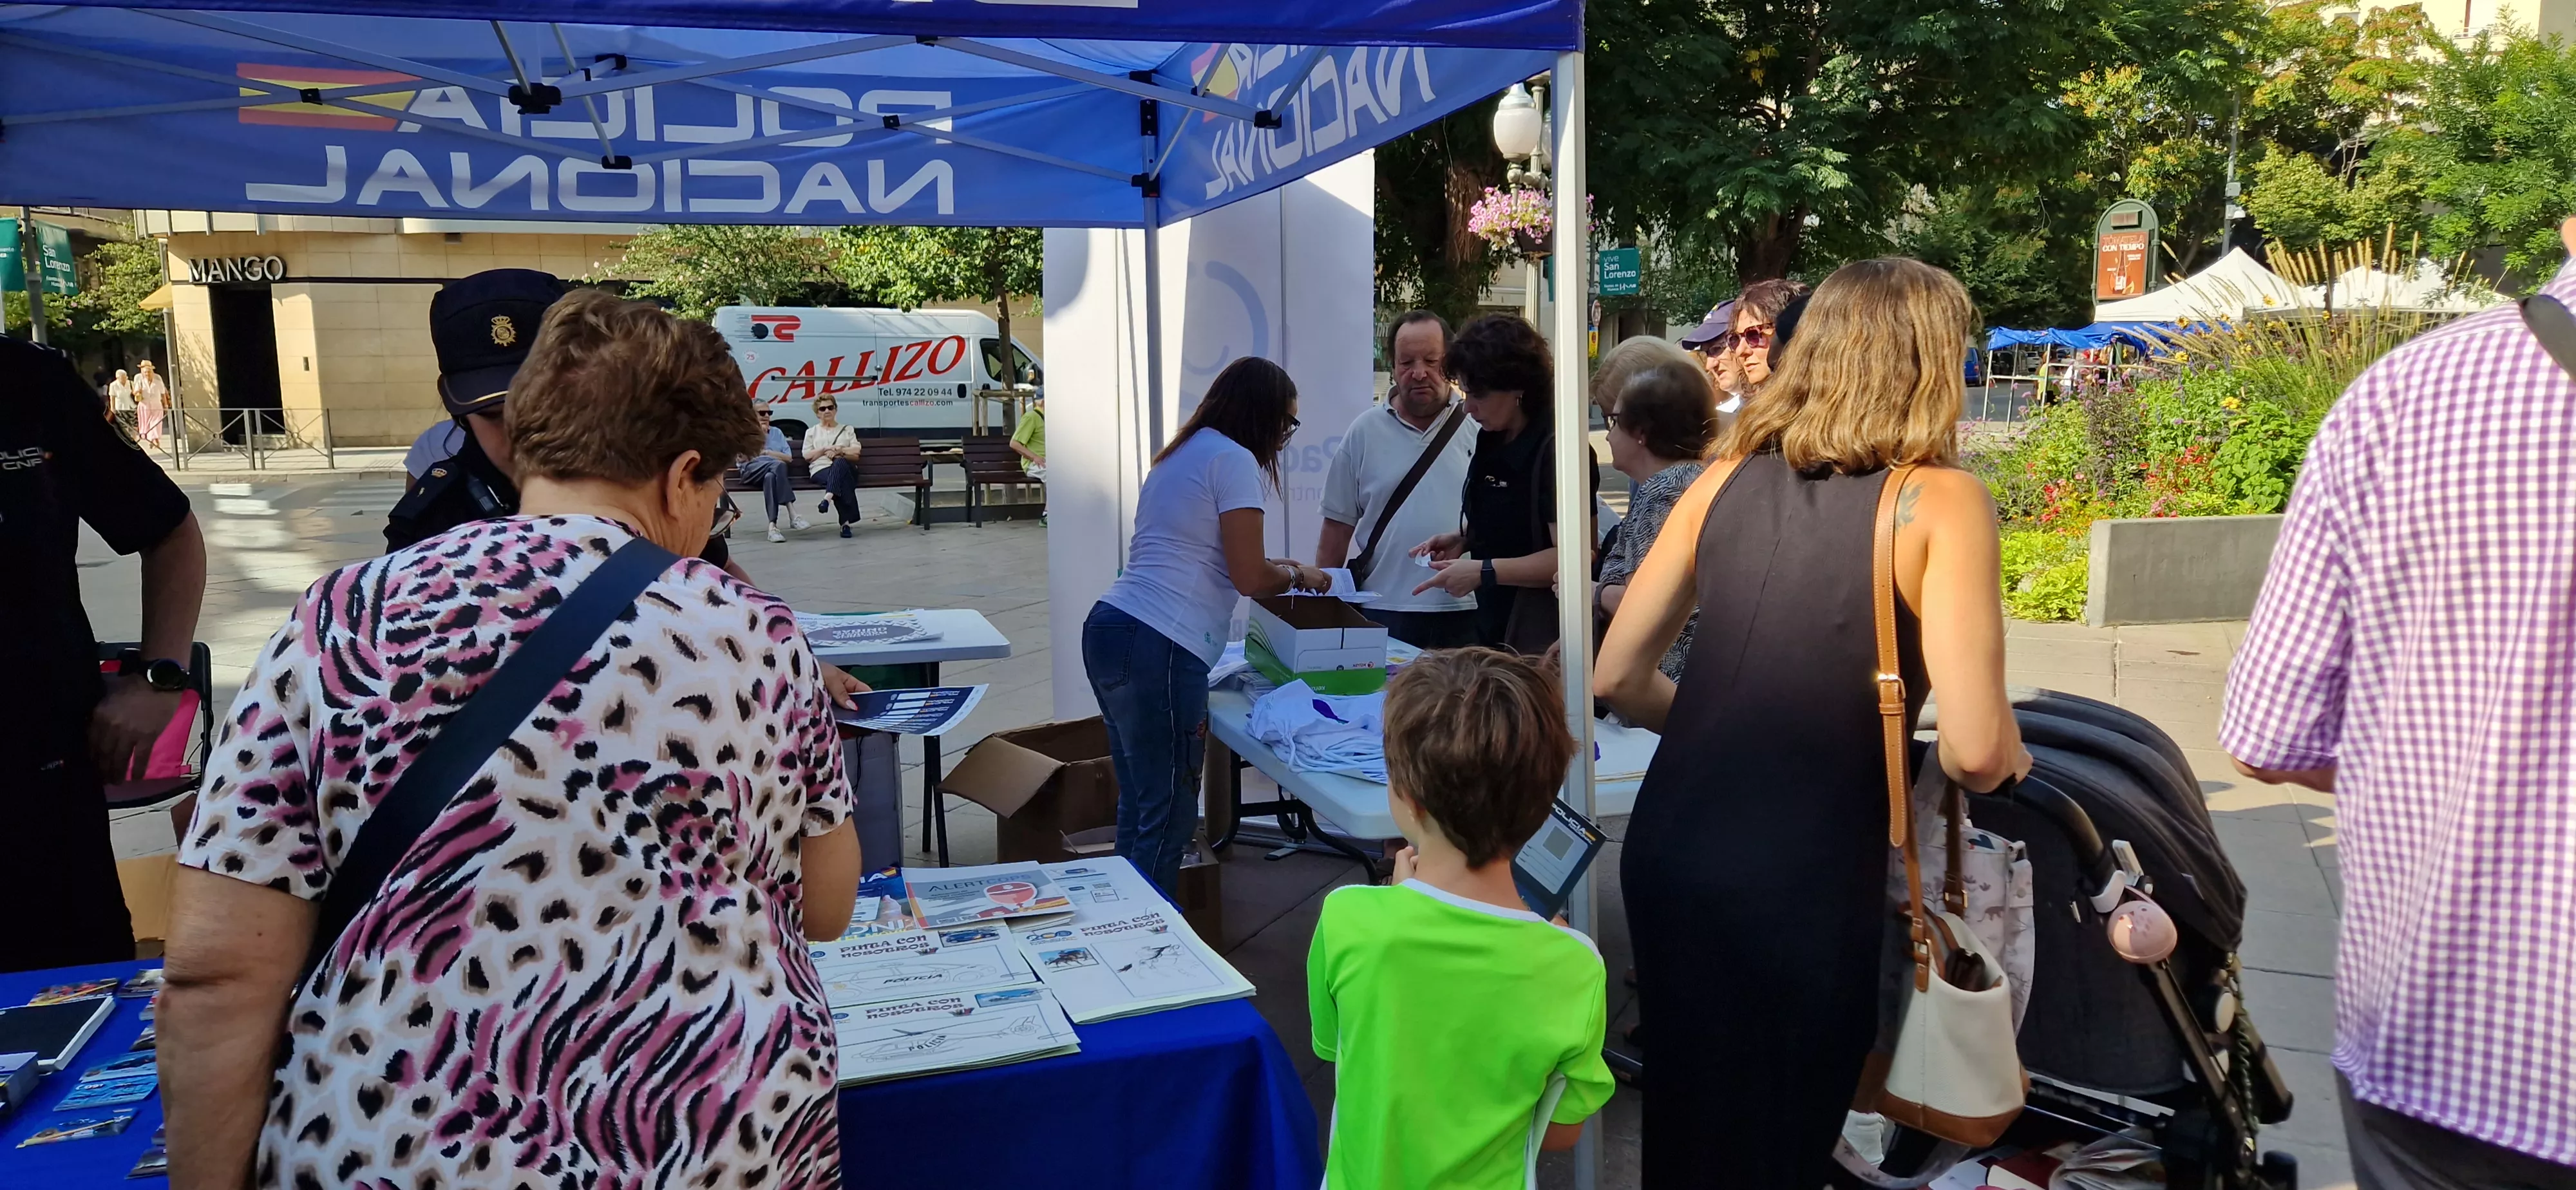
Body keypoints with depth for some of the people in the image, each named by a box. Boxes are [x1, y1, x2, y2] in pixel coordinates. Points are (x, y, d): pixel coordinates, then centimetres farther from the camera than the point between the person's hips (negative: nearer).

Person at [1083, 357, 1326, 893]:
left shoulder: (1180, 453, 21)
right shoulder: (1234, 460, -6)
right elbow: (1249, 579, -10)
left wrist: (1272, 567, 25)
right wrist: (1297, 575, 10)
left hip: (1107, 628, 10)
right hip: (1158, 647, -10)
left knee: (1138, 805, 16)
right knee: (1167, 815, -2)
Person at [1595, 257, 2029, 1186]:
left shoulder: (1726, 478, 7)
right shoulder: (1940, 500, -7)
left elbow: (1618, 677, 7)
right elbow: (1973, 751, -16)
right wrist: (2014, 756, 7)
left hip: (1665, 850, 5)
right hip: (1800, 877, -4)